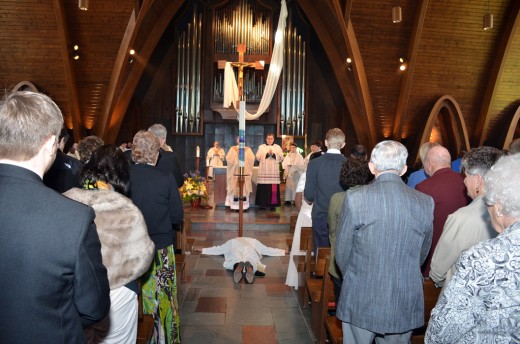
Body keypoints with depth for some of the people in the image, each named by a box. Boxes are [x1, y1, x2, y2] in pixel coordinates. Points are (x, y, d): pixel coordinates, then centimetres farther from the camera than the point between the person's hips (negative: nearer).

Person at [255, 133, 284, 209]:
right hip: (264, 171, 0)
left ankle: (273, 204, 0)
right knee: (263, 188, -5)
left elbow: (281, 157, 3)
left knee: (274, 188, -5)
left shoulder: (277, 147, 13)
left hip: (274, 171, 0)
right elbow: (258, 157, 0)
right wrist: (267, 154, -10)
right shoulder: (261, 147, 11)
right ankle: (263, 204, 2)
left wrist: (273, 154, -11)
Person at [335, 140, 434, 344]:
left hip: (361, 300, -2)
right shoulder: (426, 203, -6)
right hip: (405, 304, 3)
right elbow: (422, 254, 6)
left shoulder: (355, 198, -15)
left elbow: (341, 252, -6)